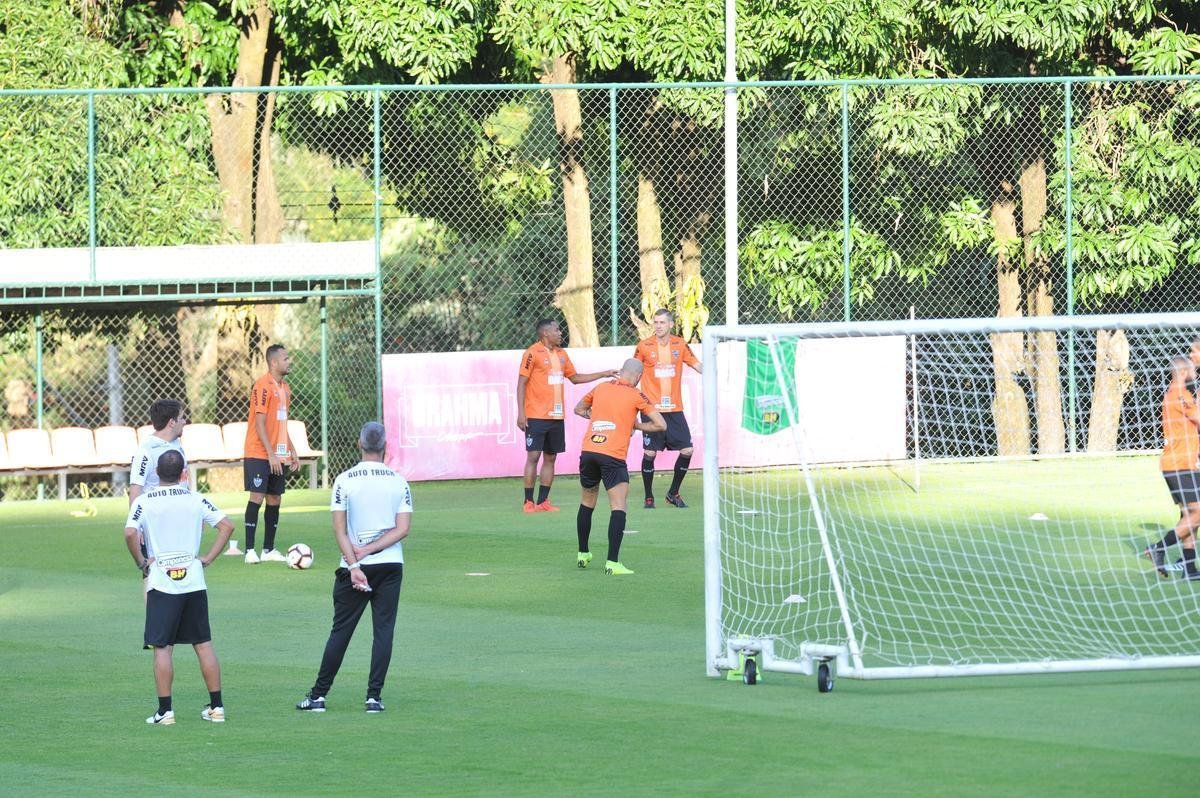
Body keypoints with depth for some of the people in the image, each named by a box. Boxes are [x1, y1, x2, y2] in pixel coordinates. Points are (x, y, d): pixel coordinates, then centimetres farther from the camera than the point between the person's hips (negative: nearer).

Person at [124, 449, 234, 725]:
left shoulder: (144, 502, -4)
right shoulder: (196, 500, 3)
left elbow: (130, 533, -19)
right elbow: (226, 526, -2)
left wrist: (141, 562, -5)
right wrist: (208, 558, 2)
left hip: (162, 584, -3)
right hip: (194, 581, 3)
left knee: (162, 647, 0)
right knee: (203, 644, 9)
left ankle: (165, 710, -3)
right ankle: (216, 707, 11)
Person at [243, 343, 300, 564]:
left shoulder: (284, 387, 14)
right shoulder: (263, 386, -13)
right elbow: (260, 423, -16)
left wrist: (291, 450, 17)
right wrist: (271, 455, -19)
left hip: (278, 456, 8)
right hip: (259, 454, -8)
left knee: (275, 500, 8)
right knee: (257, 497, -10)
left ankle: (269, 550, 13)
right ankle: (250, 551, -9)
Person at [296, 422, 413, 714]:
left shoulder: (344, 480, -3)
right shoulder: (399, 482, 1)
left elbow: (339, 530, -8)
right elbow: (403, 528, -5)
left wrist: (354, 565, -10)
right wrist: (371, 550, -7)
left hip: (355, 566, -1)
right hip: (391, 564, 1)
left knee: (341, 631, 5)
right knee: (384, 629, 4)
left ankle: (318, 695, 7)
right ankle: (374, 696, -2)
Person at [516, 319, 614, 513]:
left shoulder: (561, 354, 13)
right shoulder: (532, 354, -8)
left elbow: (575, 378, 24)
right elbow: (521, 383, -8)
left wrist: (603, 375, 20)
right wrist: (521, 413, -14)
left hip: (556, 416, 7)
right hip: (536, 416, -7)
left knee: (550, 458, 6)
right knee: (533, 456, -6)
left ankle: (543, 501, 11)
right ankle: (529, 502, -1)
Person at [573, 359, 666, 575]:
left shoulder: (600, 388, 15)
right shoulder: (635, 395, 2)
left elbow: (579, 409, 33)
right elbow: (661, 424, 1)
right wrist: (636, 425, 15)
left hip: (588, 451, 5)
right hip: (613, 456, -5)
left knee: (587, 503, 22)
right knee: (618, 507, -5)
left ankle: (582, 554, 33)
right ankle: (612, 563, -16)